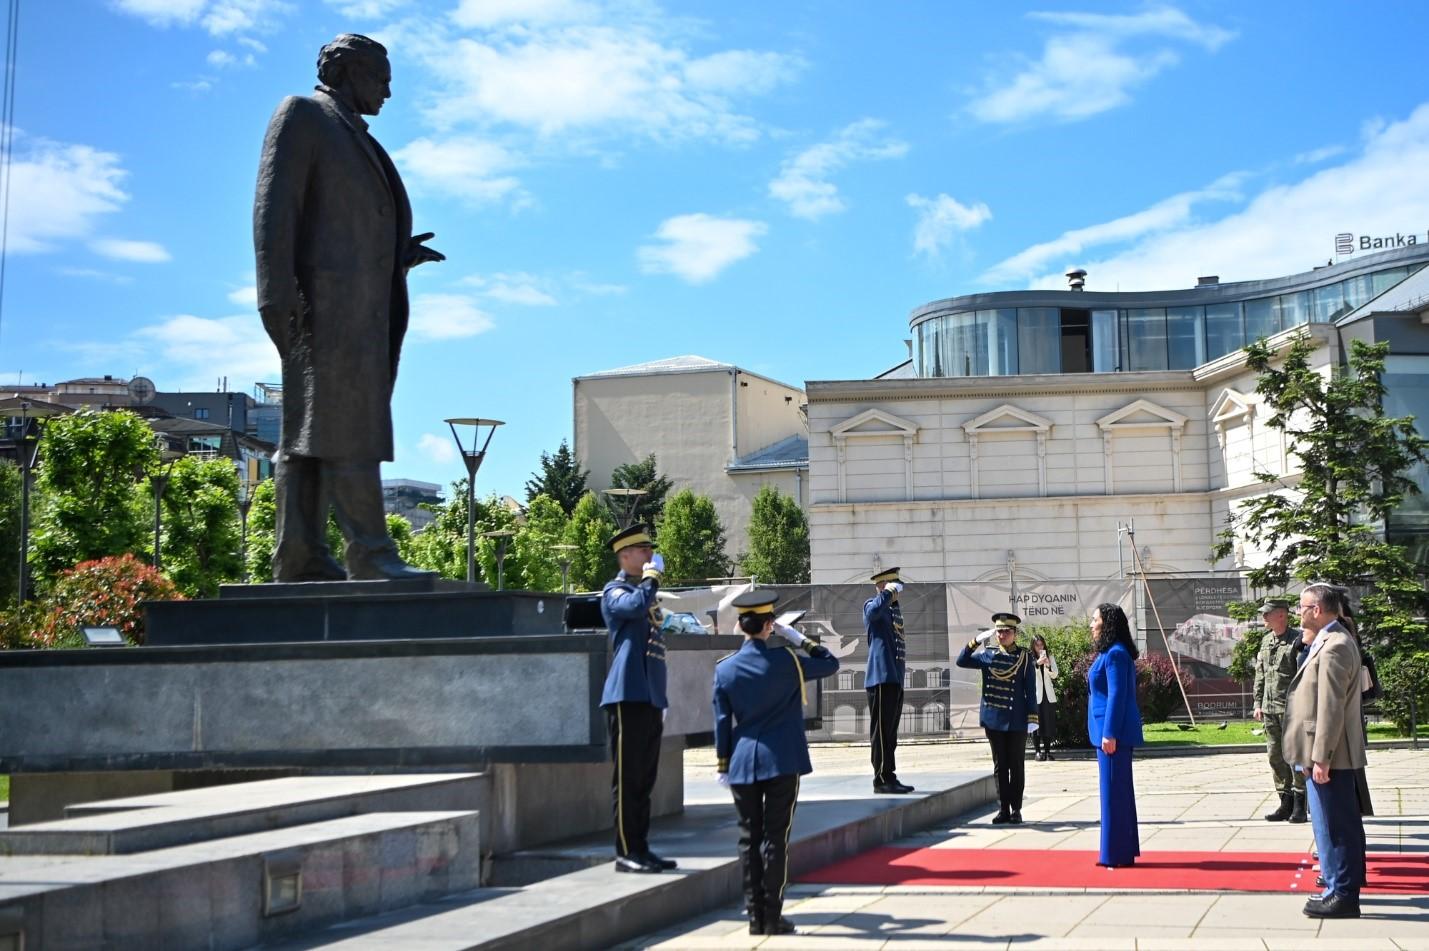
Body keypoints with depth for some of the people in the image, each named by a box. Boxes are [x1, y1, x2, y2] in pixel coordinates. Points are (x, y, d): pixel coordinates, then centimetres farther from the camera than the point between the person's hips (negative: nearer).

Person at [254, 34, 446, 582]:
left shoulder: (356, 142, 29)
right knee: (348, 430, -13)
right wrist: (277, 296, -19)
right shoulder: (302, 114, 2)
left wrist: (400, 258, 11)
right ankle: (371, 555, -16)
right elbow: (274, 207, -9)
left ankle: (299, 560, 0)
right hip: (326, 300, -9)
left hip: (361, 307, 9)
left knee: (311, 434, 3)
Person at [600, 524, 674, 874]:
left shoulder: (646, 591, 23)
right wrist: (652, 576, -12)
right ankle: (626, 852, -4)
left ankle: (641, 849, 15)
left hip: (649, 699, 9)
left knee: (645, 779, 10)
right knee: (627, 778, -7)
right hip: (627, 697, -9)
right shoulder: (615, 591, -3)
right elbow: (634, 605, -29)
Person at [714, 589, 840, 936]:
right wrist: (800, 639, 8)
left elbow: (722, 722, 4)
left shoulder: (724, 669, 1)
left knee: (749, 838, 8)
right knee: (775, 838, 0)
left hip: (743, 764, 3)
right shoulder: (786, 660, -7)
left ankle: (755, 916, 9)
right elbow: (830, 663, 7)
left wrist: (723, 765, 12)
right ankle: (772, 917, 0)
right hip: (782, 762, -3)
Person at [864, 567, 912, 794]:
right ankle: (882, 779, -6)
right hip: (881, 677, -9)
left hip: (895, 678, 9)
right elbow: (874, 610, -32)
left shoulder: (894, 609, 20)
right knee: (882, 731, -7)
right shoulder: (872, 605, -6)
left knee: (890, 732, 11)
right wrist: (889, 592, -20)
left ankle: (889, 778, 15)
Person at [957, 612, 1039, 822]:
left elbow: (1031, 689, -2)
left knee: (1016, 766, 3)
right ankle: (1003, 809, 12)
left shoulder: (1025, 657, 0)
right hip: (993, 720, 2)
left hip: (1017, 721, -2)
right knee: (1000, 766, 7)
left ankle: (1016, 809, 10)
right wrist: (976, 641, -12)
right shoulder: (988, 655, 7)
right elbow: (962, 661, -1)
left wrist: (1032, 718, -8)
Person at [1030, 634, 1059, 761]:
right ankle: (1038, 751, 4)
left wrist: (1048, 665, -18)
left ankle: (1047, 750, 10)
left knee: (1049, 723, 3)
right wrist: (1038, 663, -34)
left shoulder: (1050, 657, 9)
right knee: (1036, 724, -2)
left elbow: (1055, 674, 2)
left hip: (1049, 696, 3)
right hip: (1035, 696, -3)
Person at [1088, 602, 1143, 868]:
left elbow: (1117, 696, -20)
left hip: (1113, 731, -10)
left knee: (1114, 790, -5)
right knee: (1119, 790, 13)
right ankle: (1123, 851, 19)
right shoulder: (1109, 653, 15)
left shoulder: (1115, 654, -15)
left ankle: (1117, 854, -1)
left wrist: (1109, 734, -22)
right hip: (1109, 731, 10)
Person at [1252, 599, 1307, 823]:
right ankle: (1286, 803, 15)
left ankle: (1299, 806, 4)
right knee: (1275, 756, 8)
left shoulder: (1298, 639, -8)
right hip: (1270, 708, 7)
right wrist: (1258, 703, 14)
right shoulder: (1266, 640, 14)